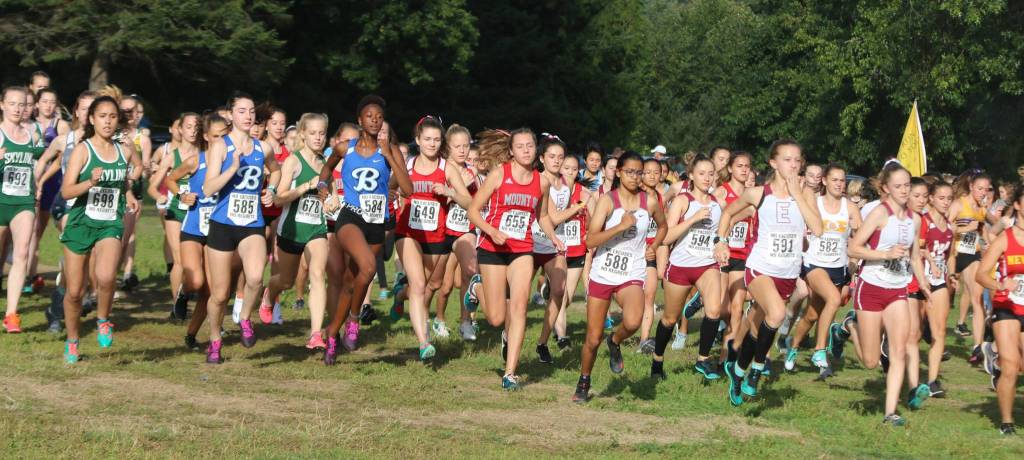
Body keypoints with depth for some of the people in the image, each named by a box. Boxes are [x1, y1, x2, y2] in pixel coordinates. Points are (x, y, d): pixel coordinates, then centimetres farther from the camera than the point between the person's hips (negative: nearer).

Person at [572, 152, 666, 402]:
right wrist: (622, 225, -23)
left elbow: (663, 226, 25)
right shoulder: (607, 200, -7)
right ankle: (584, 382, 30)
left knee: (632, 322, -31)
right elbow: (591, 240, -17)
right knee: (593, 339, 4)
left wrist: (653, 248, 9)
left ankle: (615, 342, 4)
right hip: (602, 275, -1)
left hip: (632, 275, 1)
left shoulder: (649, 202, 2)